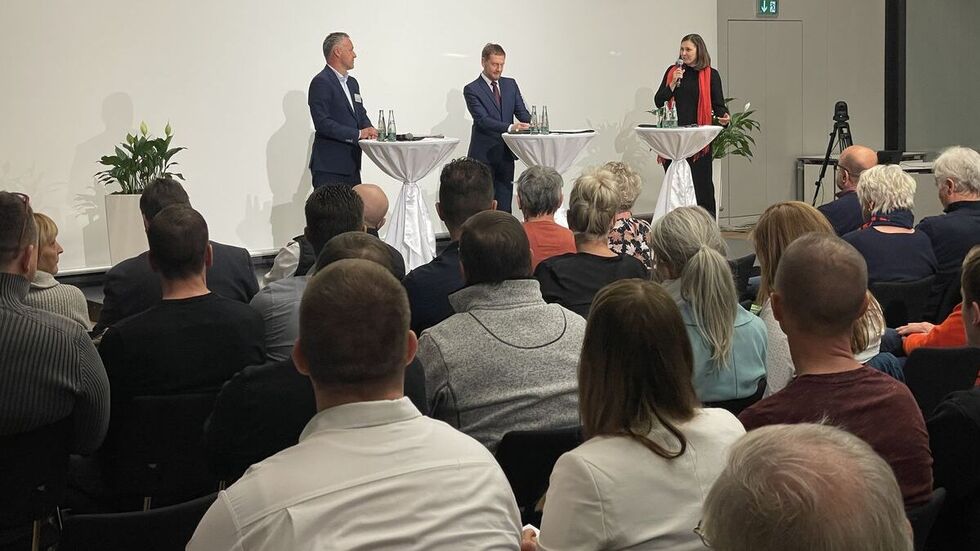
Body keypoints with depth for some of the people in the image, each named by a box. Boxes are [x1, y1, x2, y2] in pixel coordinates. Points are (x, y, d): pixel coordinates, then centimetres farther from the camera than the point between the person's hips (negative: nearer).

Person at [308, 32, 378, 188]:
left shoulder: (352, 82, 19)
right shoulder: (321, 82, -10)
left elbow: (361, 115, 23)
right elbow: (322, 123, -19)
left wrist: (369, 130, -1)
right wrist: (358, 134, -20)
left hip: (352, 166, 9)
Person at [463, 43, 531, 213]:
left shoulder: (510, 85, 12)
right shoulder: (472, 90, -6)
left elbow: (521, 111, 7)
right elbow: (483, 120, -17)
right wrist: (510, 127, -31)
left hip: (506, 154, 5)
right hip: (483, 156, -5)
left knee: (504, 208, 3)